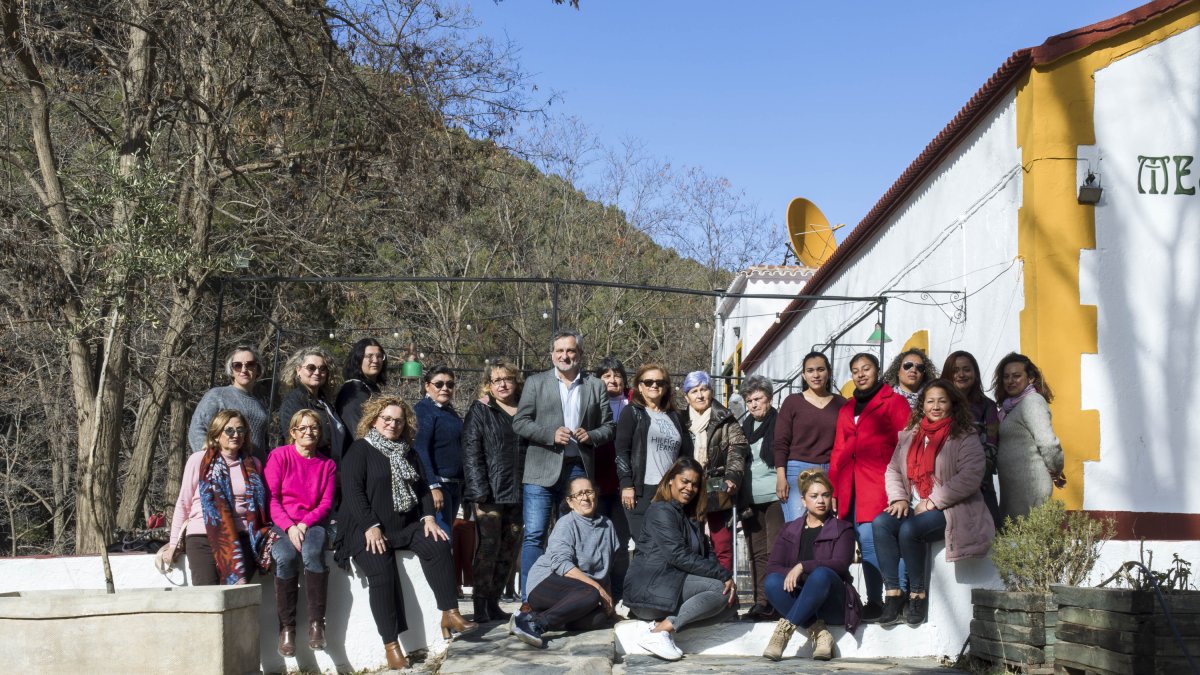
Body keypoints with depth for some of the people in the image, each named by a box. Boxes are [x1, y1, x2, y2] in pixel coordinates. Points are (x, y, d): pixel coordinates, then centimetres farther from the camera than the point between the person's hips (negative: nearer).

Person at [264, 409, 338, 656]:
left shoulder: (328, 465, 14)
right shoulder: (279, 456, 5)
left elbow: (326, 504, 6)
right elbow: (270, 498, -3)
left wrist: (304, 524, -13)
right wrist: (289, 527, -17)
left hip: (313, 523, 2)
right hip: (281, 524, -2)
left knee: (313, 553, -33)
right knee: (286, 557, -33)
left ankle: (316, 623, -28)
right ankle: (286, 628, -26)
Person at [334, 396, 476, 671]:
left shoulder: (406, 452, 20)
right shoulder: (360, 449, -2)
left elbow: (421, 486, 18)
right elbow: (352, 491, -12)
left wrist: (428, 518, 0)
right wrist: (371, 527, -21)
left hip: (405, 525, 6)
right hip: (367, 529, -6)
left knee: (438, 545, -20)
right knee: (382, 573, -28)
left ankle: (450, 614, -18)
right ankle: (391, 646, -25)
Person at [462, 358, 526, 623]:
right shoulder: (480, 411, 2)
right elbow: (471, 452, -5)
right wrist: (480, 490, -14)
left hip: (518, 492, 5)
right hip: (490, 492, -5)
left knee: (509, 549, 7)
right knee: (489, 547, -7)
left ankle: (493, 602, 16)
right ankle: (480, 606, -1)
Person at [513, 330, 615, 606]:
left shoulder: (596, 386, 11)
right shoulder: (536, 382, 7)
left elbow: (608, 426, 12)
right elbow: (519, 423, 1)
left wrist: (591, 436, -9)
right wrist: (552, 434, -13)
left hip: (579, 470, 2)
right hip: (542, 471, -2)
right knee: (534, 536, -5)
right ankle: (529, 600, -1)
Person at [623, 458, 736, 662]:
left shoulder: (692, 517, 22)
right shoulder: (661, 511, -7)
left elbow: (707, 553, 11)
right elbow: (679, 556, -17)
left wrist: (726, 577, -9)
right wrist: (723, 575, -18)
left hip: (672, 587, 9)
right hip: (650, 588, -9)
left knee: (727, 594, -8)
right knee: (719, 588, -21)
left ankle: (663, 624, -16)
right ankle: (660, 632, -24)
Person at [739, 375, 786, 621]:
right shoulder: (744, 427, 17)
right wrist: (740, 500, 14)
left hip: (775, 497, -6)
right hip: (750, 500, 6)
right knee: (757, 553, 7)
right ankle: (761, 601, 11)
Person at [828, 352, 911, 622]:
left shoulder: (895, 402, 6)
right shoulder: (847, 409, 23)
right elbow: (838, 450, 21)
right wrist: (833, 490, 14)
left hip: (881, 483, -5)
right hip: (851, 486, 5)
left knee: (872, 539, -15)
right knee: (866, 542, 0)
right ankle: (874, 602, 3)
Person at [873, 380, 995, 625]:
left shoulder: (965, 437, -3)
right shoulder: (909, 435, 16)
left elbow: (971, 476, -14)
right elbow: (893, 470, 14)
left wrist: (932, 502, -16)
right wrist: (899, 498, -6)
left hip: (951, 510, -6)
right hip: (913, 508, 6)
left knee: (909, 530, -32)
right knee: (880, 523, -23)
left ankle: (918, 594, -14)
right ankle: (892, 594, -22)